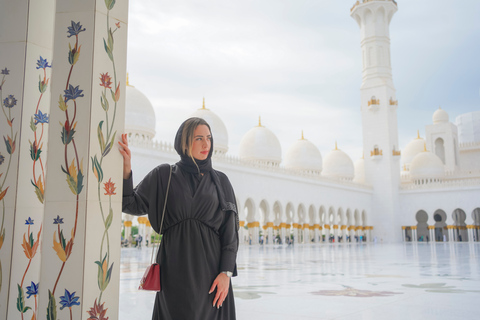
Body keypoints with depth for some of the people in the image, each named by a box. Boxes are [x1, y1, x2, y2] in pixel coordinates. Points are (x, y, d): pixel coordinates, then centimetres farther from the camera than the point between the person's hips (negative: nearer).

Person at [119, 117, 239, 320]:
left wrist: (226, 272, -7)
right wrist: (125, 168, -13)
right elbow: (133, 205, -2)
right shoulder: (163, 176, 5)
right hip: (175, 270, -1)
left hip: (211, 268, 1)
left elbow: (230, 230, 2)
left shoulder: (220, 181, 6)